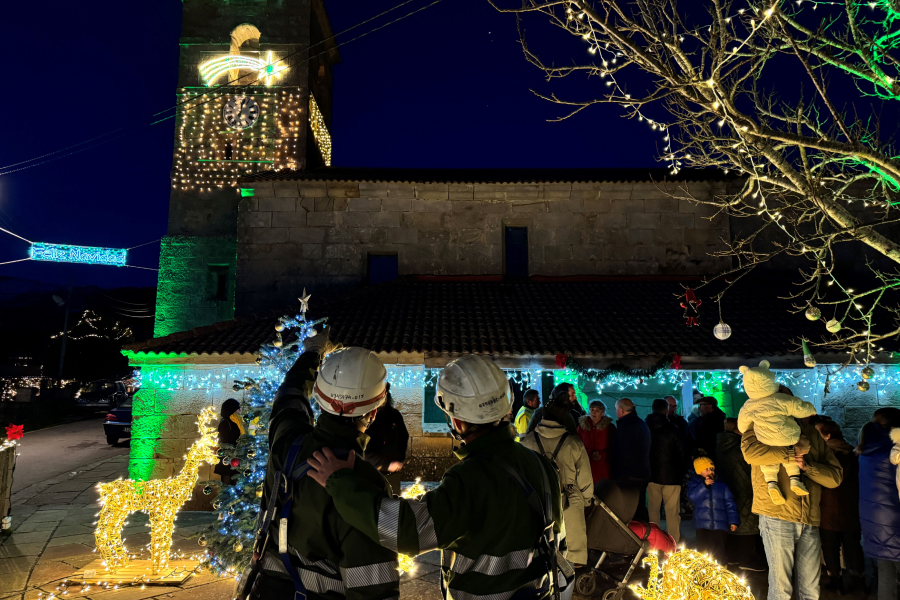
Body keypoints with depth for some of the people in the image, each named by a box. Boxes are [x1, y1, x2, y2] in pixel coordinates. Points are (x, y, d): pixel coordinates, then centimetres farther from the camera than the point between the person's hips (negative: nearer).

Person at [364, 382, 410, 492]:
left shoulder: (394, 415, 5)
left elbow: (404, 438, 17)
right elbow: (364, 451, -12)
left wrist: (400, 460, 5)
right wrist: (387, 465, -14)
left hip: (393, 473, 4)